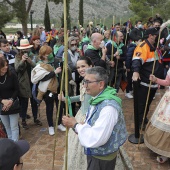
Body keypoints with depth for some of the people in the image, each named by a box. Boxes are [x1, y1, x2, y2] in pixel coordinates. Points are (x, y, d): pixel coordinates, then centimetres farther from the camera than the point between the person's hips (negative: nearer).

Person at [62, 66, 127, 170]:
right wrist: (82, 125, -7)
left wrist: (75, 125, -22)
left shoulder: (108, 107, -31)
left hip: (103, 159, -8)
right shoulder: (97, 98, 0)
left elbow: (96, 139, -33)